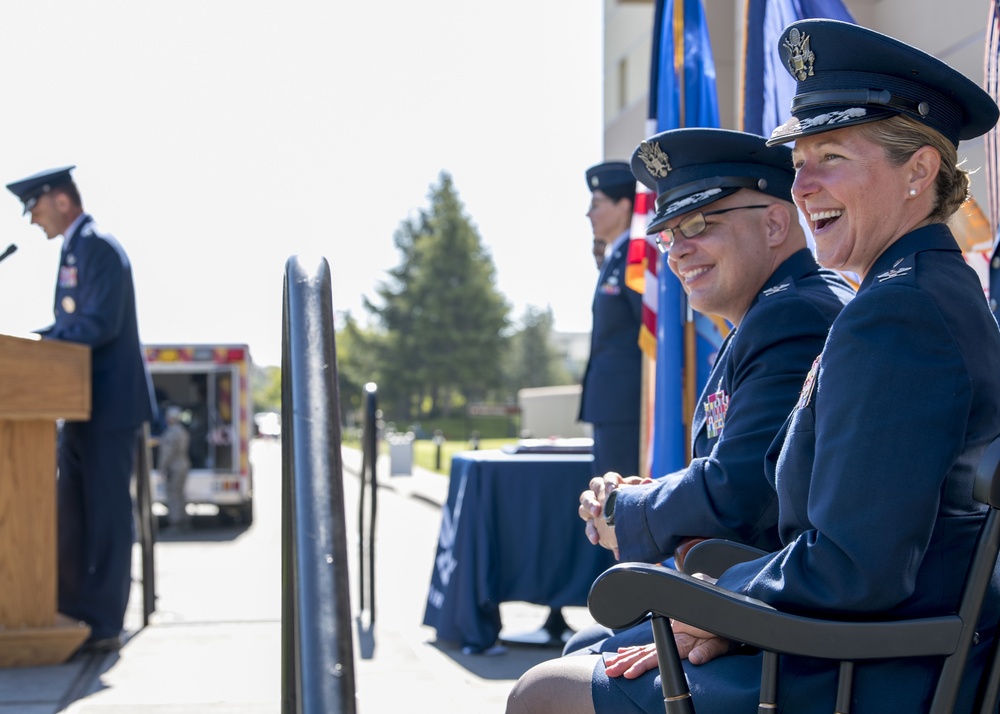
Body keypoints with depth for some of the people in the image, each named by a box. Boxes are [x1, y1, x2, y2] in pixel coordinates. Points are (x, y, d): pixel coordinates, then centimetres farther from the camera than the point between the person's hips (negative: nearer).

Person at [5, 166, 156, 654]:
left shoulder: (100, 249, -13)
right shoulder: (74, 251, 18)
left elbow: (99, 325, -22)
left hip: (109, 404, -10)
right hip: (83, 406, 10)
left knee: (106, 514, -5)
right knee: (71, 516, 13)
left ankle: (103, 623, -1)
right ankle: (72, 613, 20)